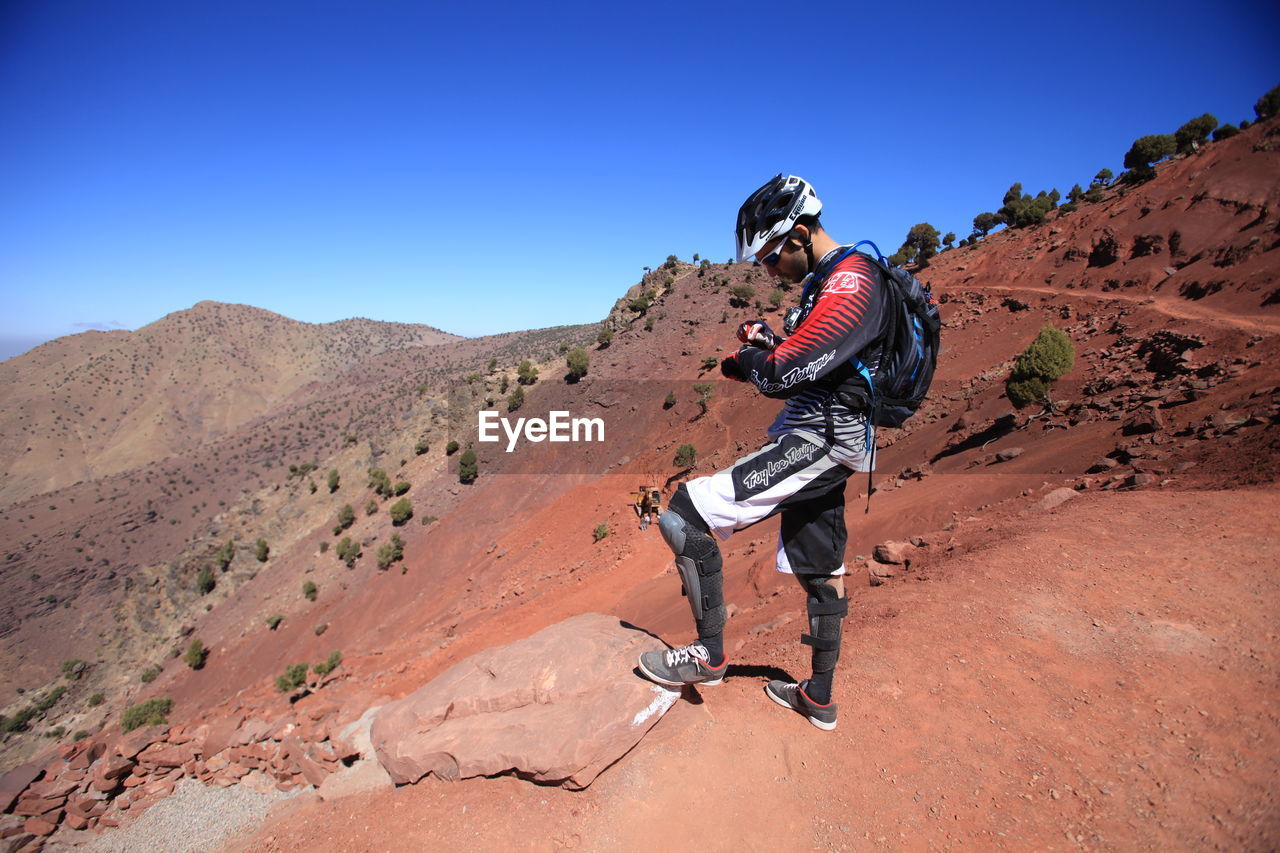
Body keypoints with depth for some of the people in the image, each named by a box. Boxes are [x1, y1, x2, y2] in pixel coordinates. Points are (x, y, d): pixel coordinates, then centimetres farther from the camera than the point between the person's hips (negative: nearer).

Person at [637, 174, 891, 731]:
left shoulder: (851, 280, -15)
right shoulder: (828, 281, 19)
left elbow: (790, 370, -25)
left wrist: (742, 362, -5)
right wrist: (767, 340, 3)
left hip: (819, 440, -11)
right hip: (819, 440, 11)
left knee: (685, 514, -16)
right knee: (820, 572, 19)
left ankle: (709, 654, -2)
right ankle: (818, 699, 36)